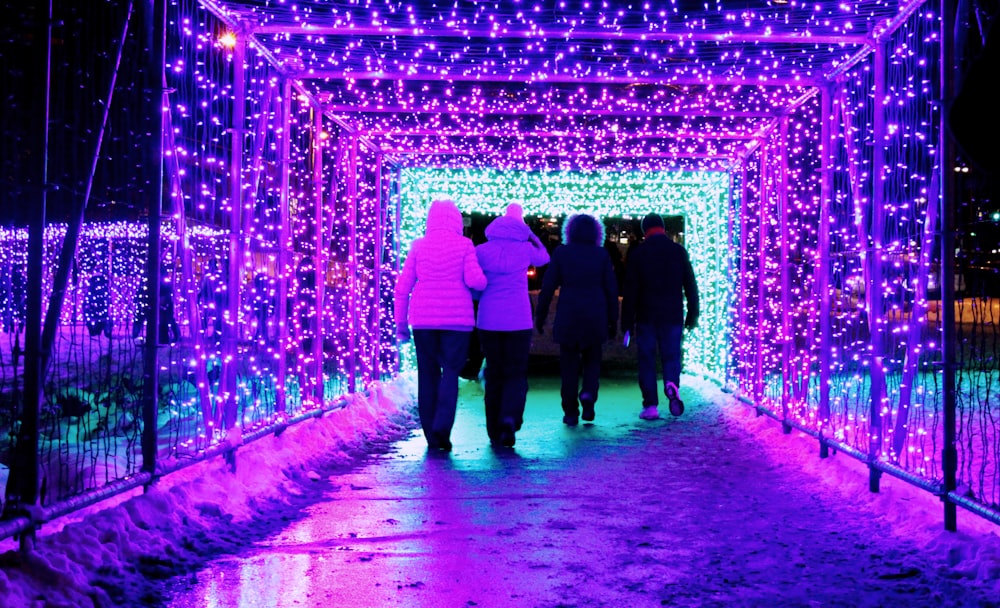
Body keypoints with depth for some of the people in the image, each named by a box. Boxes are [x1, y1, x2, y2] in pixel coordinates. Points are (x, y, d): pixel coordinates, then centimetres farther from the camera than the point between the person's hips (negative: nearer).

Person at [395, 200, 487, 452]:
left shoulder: (419, 245, 6)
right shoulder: (464, 244, 1)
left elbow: (402, 285, 4)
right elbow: (474, 280, -9)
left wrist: (401, 321, 10)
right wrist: (484, 281, 14)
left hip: (423, 317, 2)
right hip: (457, 317, -2)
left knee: (428, 374, 8)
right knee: (451, 370, 3)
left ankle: (432, 436, 9)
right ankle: (442, 426, -16)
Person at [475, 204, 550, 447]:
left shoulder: (481, 251, 0)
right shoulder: (525, 249, 0)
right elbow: (544, 257, 22)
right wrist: (526, 229, 25)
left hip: (488, 321, 1)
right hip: (519, 320, -1)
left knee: (494, 374, 11)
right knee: (516, 373, 5)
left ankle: (494, 431, 13)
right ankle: (510, 418, -19)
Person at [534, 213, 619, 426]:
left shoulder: (561, 253, 0)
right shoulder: (602, 255, 3)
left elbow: (548, 287, -2)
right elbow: (611, 290, 3)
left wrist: (540, 316, 5)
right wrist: (612, 321, 10)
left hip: (567, 315, -1)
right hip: (595, 316, 1)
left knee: (569, 363, 7)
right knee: (592, 359, 17)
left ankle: (571, 412, 7)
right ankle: (588, 394, -9)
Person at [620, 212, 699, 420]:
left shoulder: (637, 254, -2)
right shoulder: (679, 251, 2)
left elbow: (630, 290, -3)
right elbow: (690, 285, 3)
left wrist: (627, 321, 1)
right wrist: (692, 315, 10)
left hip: (646, 316, -1)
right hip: (673, 315, 1)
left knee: (647, 360, 4)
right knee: (671, 356, 10)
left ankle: (650, 405, 0)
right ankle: (672, 385, -19)